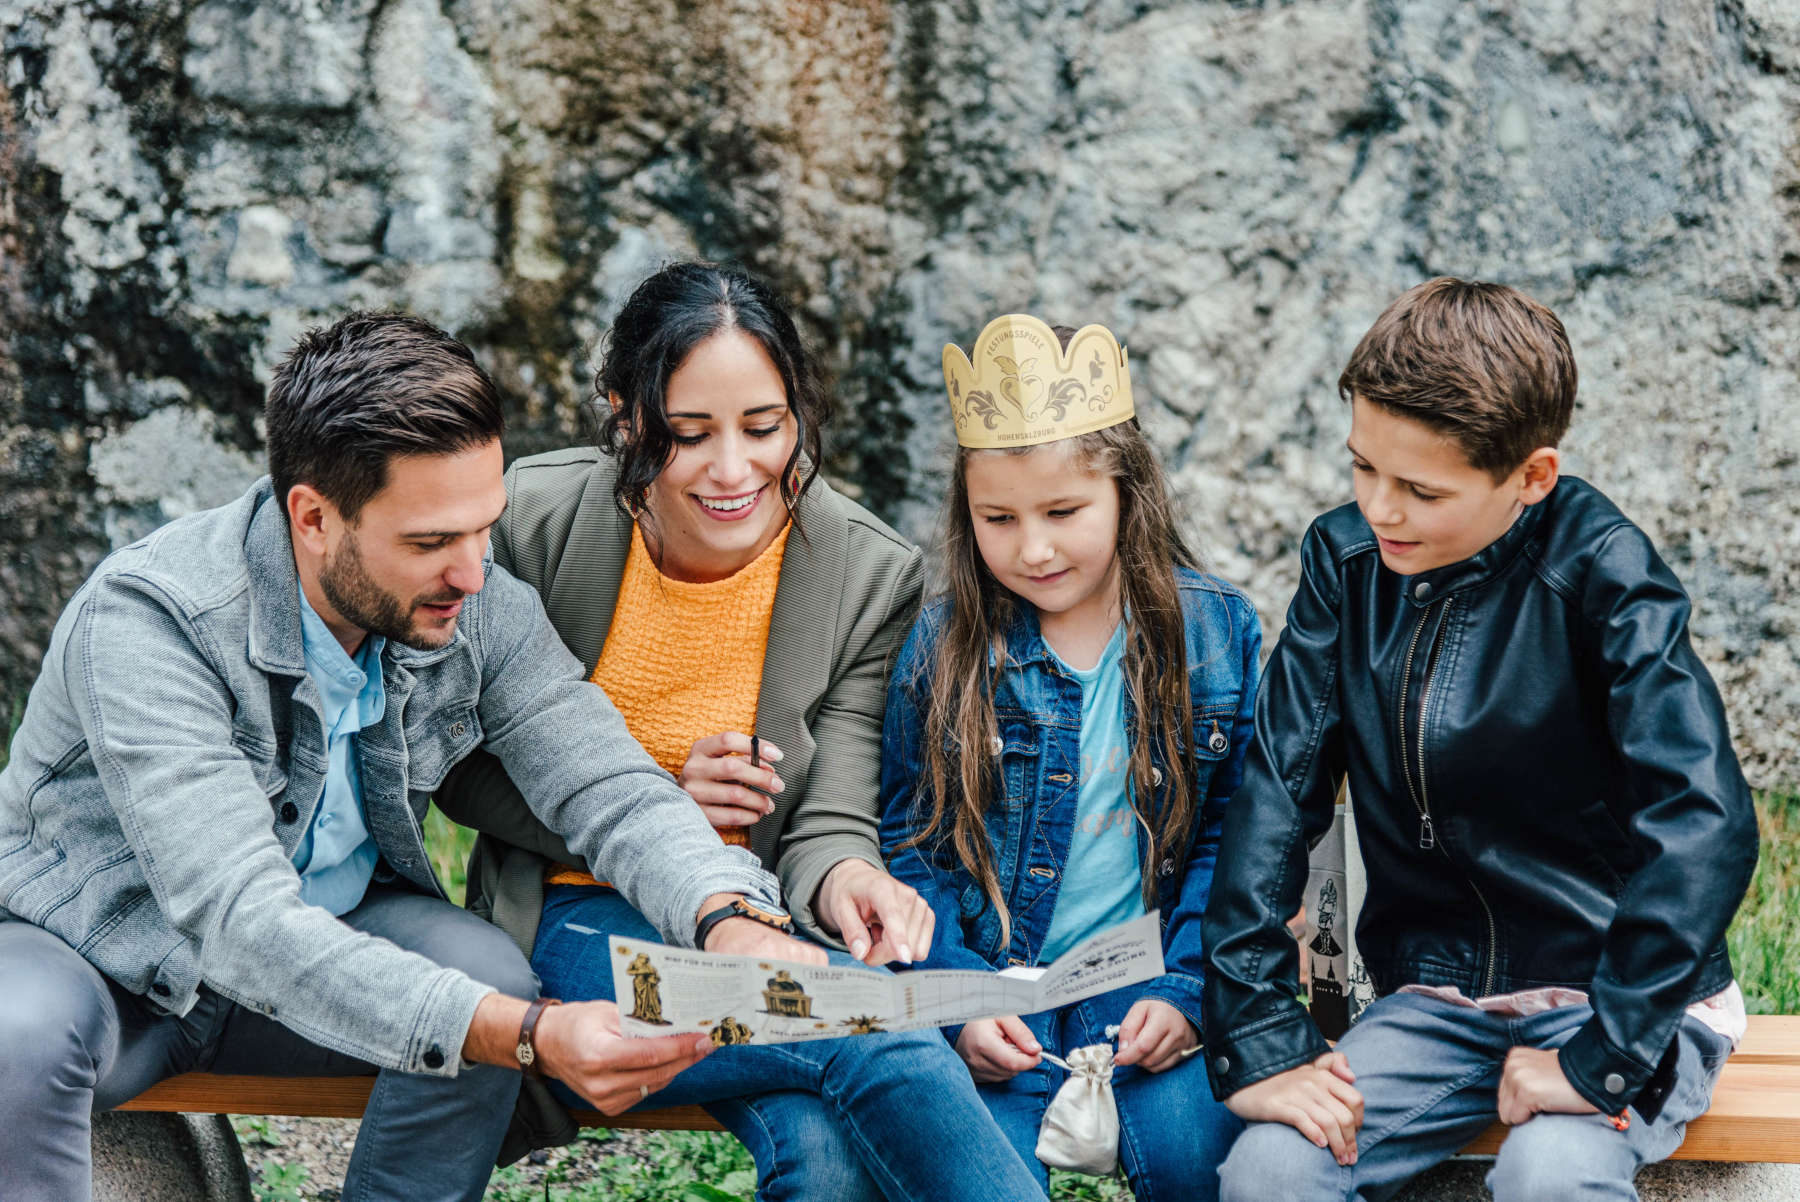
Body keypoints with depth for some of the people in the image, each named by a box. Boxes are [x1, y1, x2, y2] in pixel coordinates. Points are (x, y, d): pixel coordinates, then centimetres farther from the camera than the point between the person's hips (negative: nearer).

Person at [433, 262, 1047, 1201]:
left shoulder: (869, 576, -7)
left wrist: (841, 879, -31)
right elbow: (463, 769, -1)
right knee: (881, 1044, -32)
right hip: (585, 917, -1)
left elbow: (828, 825, -6)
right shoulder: (539, 521, -9)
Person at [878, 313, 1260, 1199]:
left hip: (1151, 990, 1)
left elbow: (1233, 836, 5)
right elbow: (908, 849, 4)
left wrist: (1183, 987, -8)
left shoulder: (1216, 630, 1)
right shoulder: (942, 646, 0)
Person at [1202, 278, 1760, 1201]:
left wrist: (1603, 1059, -27)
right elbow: (1276, 792, -5)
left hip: (1621, 993, -4)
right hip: (1437, 1001, 4)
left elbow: (1705, 824, -25)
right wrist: (1256, 1037, -13)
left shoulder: (1599, 574, -16)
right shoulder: (1347, 560, -3)